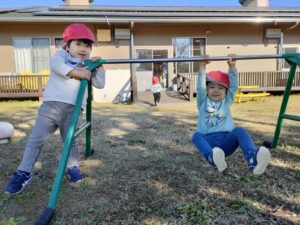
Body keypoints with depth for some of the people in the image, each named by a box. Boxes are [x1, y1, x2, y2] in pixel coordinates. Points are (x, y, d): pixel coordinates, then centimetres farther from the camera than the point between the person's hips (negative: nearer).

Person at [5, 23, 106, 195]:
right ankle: (24, 173, 14)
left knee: (71, 141, 8)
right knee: (36, 139, 2)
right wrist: (78, 72, -16)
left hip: (73, 110, 1)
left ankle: (73, 167, 29)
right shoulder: (62, 54, 11)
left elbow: (100, 84, 7)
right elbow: (55, 64, -14)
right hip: (51, 105, -1)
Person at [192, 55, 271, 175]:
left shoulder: (227, 101, 20)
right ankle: (213, 158, -61)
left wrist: (232, 67, -1)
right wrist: (202, 67, -9)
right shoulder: (203, 102, 15)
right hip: (208, 142, -1)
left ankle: (252, 158, -55)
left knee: (239, 131, -29)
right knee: (196, 135, -33)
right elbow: (200, 87, -1)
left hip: (226, 142, 1)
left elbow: (234, 86, 7)